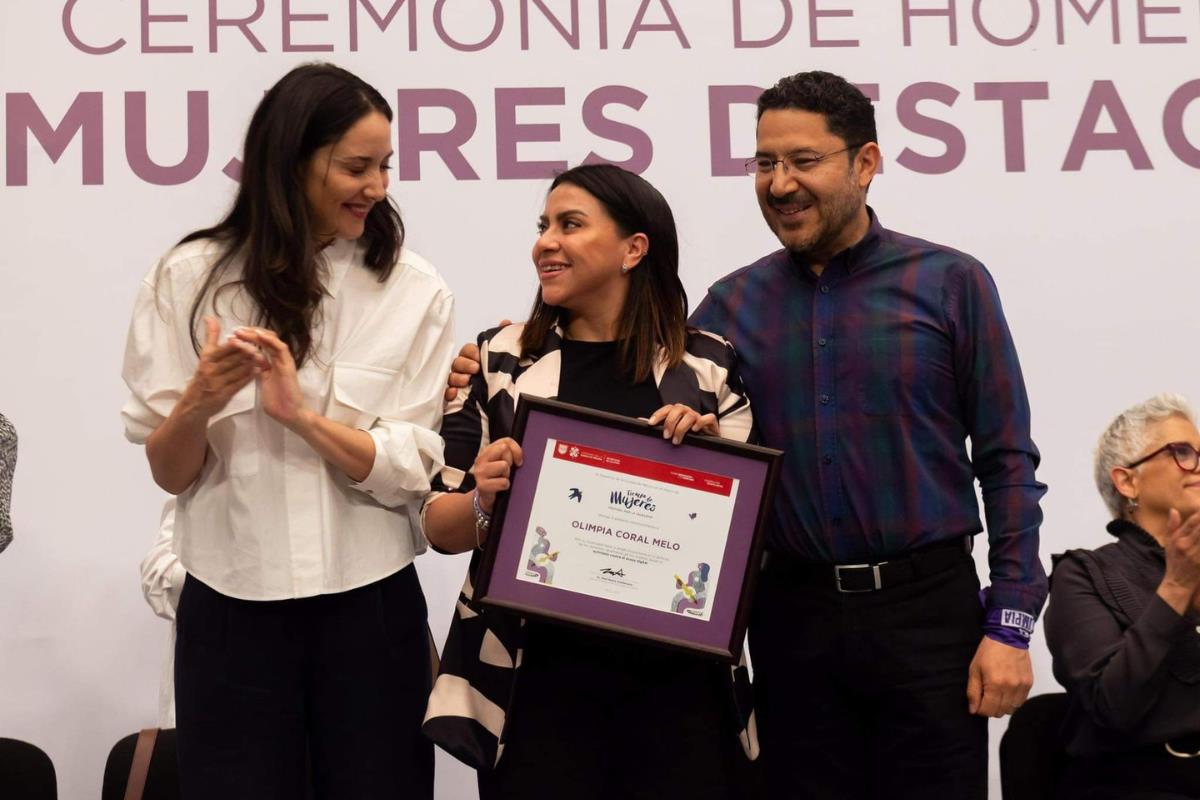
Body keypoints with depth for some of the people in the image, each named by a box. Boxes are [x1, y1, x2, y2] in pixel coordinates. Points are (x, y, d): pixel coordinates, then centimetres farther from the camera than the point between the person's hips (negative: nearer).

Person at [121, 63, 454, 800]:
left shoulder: (416, 291, -2)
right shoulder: (191, 279, -2)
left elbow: (413, 473, -7)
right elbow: (169, 474, 0)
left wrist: (302, 413, -21)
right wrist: (198, 404, -20)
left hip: (370, 607, 0)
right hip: (230, 609, 0)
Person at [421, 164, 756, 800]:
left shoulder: (708, 365, 4)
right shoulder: (499, 360, 4)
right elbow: (441, 527, 6)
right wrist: (483, 502, -15)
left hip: (681, 673, 1)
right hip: (539, 678, 0)